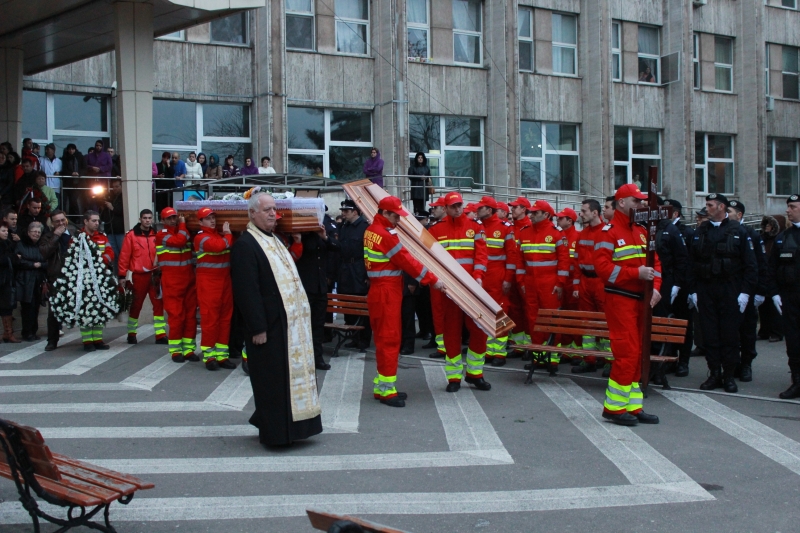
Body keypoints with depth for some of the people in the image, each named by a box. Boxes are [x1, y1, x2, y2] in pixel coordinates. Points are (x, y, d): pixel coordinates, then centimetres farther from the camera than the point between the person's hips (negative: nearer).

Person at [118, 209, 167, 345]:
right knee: (136, 305, 8)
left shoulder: (156, 235, 6)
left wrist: (161, 272, 7)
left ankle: (160, 335, 4)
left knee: (159, 304, 0)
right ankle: (131, 333, 21)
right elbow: (124, 256, -4)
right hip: (139, 276, -3)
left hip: (155, 275, 3)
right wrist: (122, 276, -7)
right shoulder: (131, 235, -3)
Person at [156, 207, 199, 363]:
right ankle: (176, 351, 3)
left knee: (191, 315, 4)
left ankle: (189, 349, 9)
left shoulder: (185, 233, 14)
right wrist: (183, 224, -7)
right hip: (172, 282, -5)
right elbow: (179, 241, -21)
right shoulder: (161, 235, -4)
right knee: (176, 316, -5)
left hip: (189, 280, 5)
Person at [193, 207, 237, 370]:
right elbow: (219, 246, -24)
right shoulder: (201, 237, -8)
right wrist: (228, 235, -8)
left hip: (225, 280, 7)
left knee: (225, 318, 6)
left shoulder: (221, 235, 15)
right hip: (208, 282, -7)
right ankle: (209, 356, 1)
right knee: (209, 318, -5)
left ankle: (222, 354, 11)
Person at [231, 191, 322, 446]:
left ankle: (289, 425, 27)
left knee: (290, 374, 15)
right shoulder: (245, 245, -14)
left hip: (290, 323, 9)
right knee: (272, 379, -1)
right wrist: (258, 328, -21)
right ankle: (274, 431, 10)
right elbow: (247, 291, -19)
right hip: (269, 325, -9)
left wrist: (300, 315, 16)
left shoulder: (275, 241, 16)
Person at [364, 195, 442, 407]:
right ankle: (386, 389, -1)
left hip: (379, 290, 10)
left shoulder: (371, 230, 10)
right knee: (389, 339, -5)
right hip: (386, 293, -10)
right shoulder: (386, 235, -18)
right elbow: (407, 261, -17)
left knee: (384, 338, 13)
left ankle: (381, 385, 19)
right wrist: (432, 280, -13)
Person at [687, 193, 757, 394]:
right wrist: (693, 290, 3)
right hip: (705, 290, 3)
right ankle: (714, 374, 12)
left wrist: (745, 291, -7)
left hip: (730, 291, -3)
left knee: (730, 334, 2)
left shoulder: (737, 231, 1)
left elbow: (750, 264, -1)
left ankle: (729, 375, 11)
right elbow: (692, 263, 9)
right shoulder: (700, 232, 9)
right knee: (710, 334, 4)